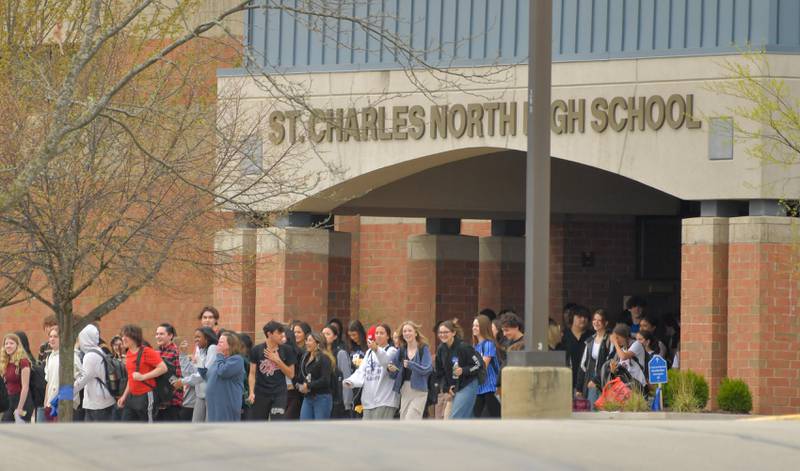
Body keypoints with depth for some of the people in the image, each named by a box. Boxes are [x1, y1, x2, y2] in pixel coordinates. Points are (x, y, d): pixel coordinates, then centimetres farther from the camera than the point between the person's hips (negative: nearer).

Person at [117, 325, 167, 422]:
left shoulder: (147, 352, -13)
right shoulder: (129, 354, 11)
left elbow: (163, 368, -19)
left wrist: (143, 377, -22)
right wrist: (124, 396, 19)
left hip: (146, 397, -8)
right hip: (132, 397, 8)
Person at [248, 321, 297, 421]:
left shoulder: (286, 350, 0)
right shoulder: (257, 350, -2)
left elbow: (291, 374, 1)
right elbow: (252, 373, 2)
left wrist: (277, 360, -11)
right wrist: (251, 392, -10)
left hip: (279, 394, 0)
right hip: (261, 393, 1)